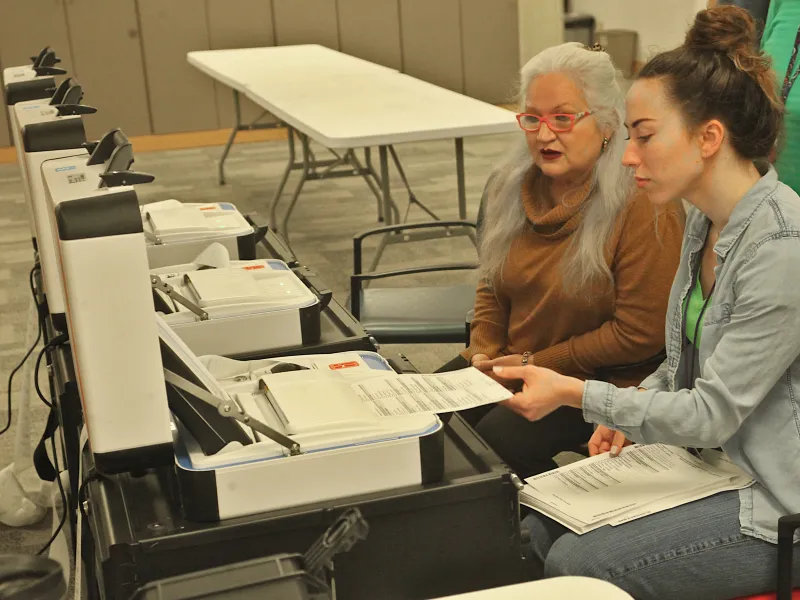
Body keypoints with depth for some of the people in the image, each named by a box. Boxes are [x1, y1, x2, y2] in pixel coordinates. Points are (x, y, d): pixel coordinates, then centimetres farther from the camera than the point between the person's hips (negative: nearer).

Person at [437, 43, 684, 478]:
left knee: (496, 442, -27)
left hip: (604, 380, -7)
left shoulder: (644, 206, -19)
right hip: (511, 361, 7)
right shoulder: (511, 186, 3)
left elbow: (640, 334, -18)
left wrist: (536, 363, -14)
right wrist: (485, 351, -2)